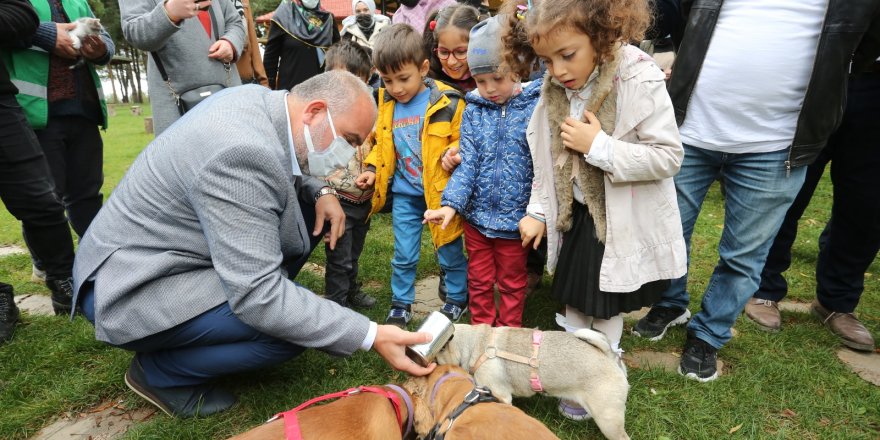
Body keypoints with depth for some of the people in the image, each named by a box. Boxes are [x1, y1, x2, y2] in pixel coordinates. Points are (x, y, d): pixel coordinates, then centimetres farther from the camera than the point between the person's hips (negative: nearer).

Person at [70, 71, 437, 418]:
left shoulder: (259, 99, -5)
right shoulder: (243, 152, -33)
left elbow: (283, 169, 17)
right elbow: (258, 294, -33)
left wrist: (320, 191, -4)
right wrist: (370, 336, -32)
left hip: (164, 245, 9)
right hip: (130, 289, -9)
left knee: (309, 213, 4)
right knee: (292, 326, -23)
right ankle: (158, 370, 1)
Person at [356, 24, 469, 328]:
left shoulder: (447, 103, -15)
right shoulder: (385, 104, 1)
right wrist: (372, 169, 2)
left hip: (440, 192, -3)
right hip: (404, 194, 4)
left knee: (450, 253, 14)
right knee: (403, 256, 13)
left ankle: (458, 299, 36)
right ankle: (401, 305, 31)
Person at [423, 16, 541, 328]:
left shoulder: (536, 106, -11)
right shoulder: (473, 111, -2)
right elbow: (468, 163, -6)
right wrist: (451, 204, -19)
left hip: (515, 217, -3)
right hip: (477, 216, 3)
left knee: (512, 283, 18)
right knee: (479, 281, 19)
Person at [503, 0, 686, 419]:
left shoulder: (639, 79, -23)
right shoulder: (554, 88, -5)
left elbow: (668, 157, -22)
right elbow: (547, 157, 5)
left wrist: (598, 146, -28)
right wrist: (537, 211, 4)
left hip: (623, 221, -5)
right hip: (575, 215, 6)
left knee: (606, 308, 10)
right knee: (573, 299, 20)